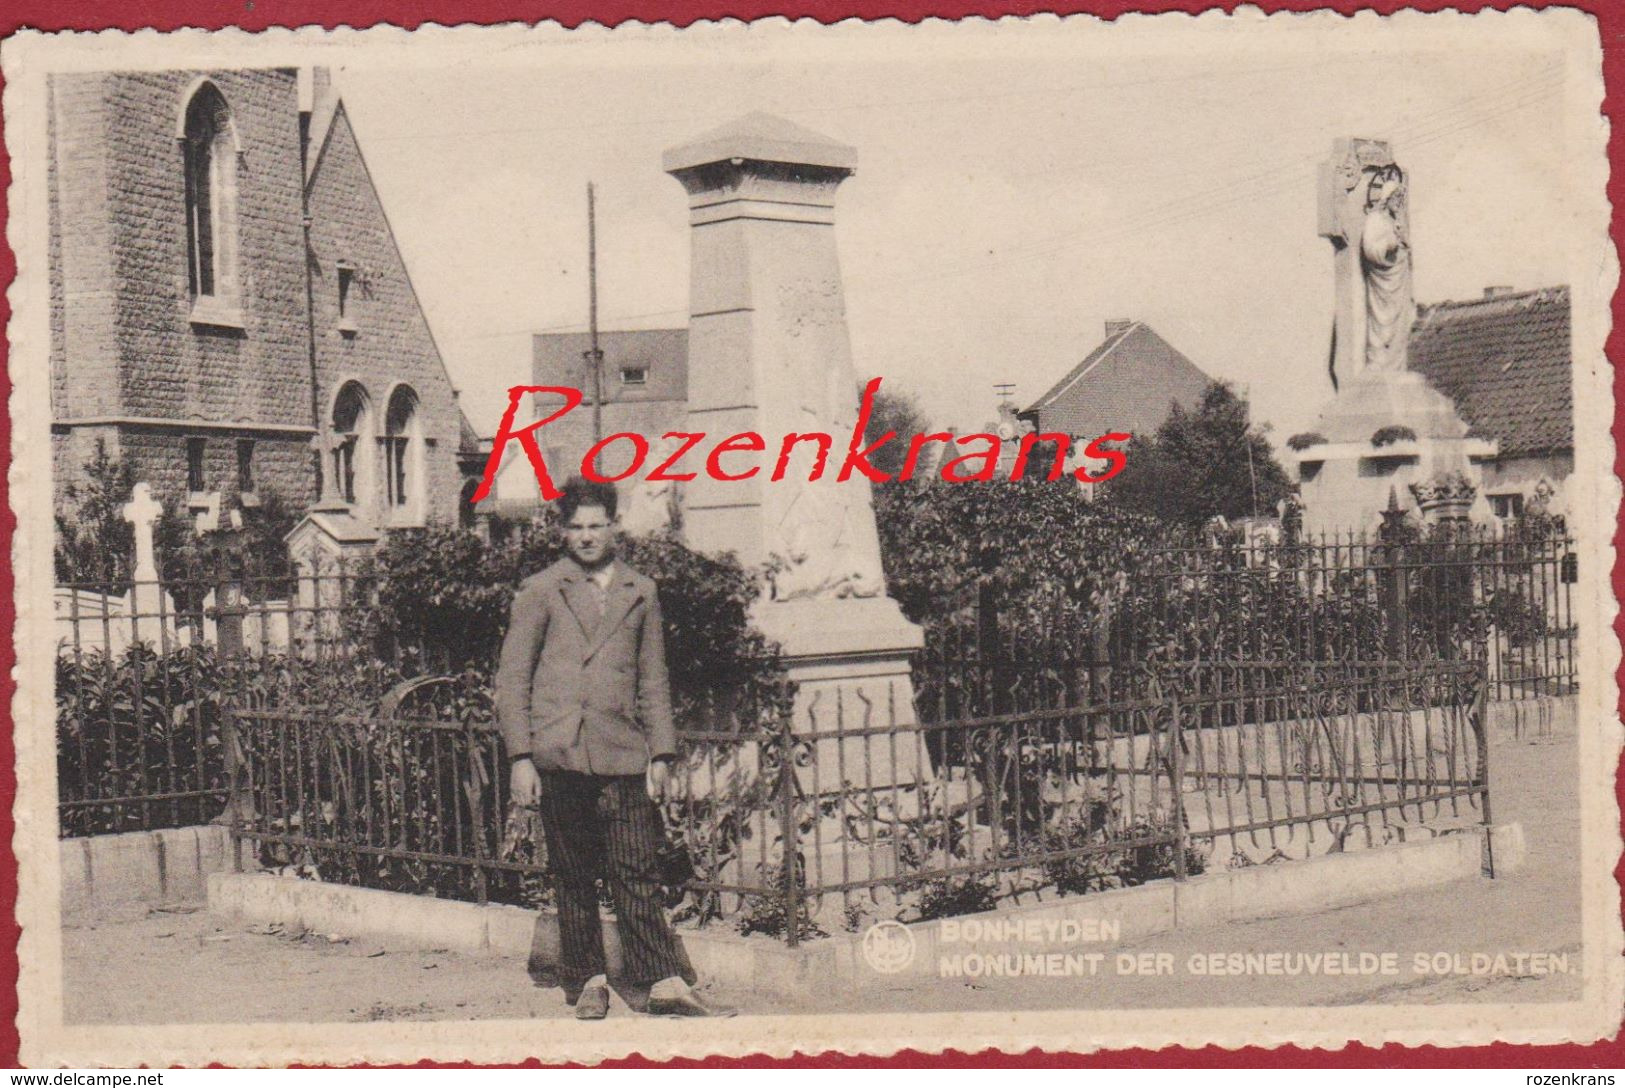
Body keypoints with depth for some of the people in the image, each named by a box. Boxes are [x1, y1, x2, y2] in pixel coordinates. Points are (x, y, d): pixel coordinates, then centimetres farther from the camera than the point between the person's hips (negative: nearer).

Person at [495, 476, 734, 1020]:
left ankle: (666, 983, -3)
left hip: (622, 753, 1)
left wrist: (661, 752, 8)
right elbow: (511, 678, 4)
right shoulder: (540, 592, 7)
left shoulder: (640, 594, 15)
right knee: (572, 878, 5)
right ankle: (588, 981, 15)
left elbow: (653, 680, 18)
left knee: (638, 874, -3)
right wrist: (520, 758, -4)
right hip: (557, 755, -1)